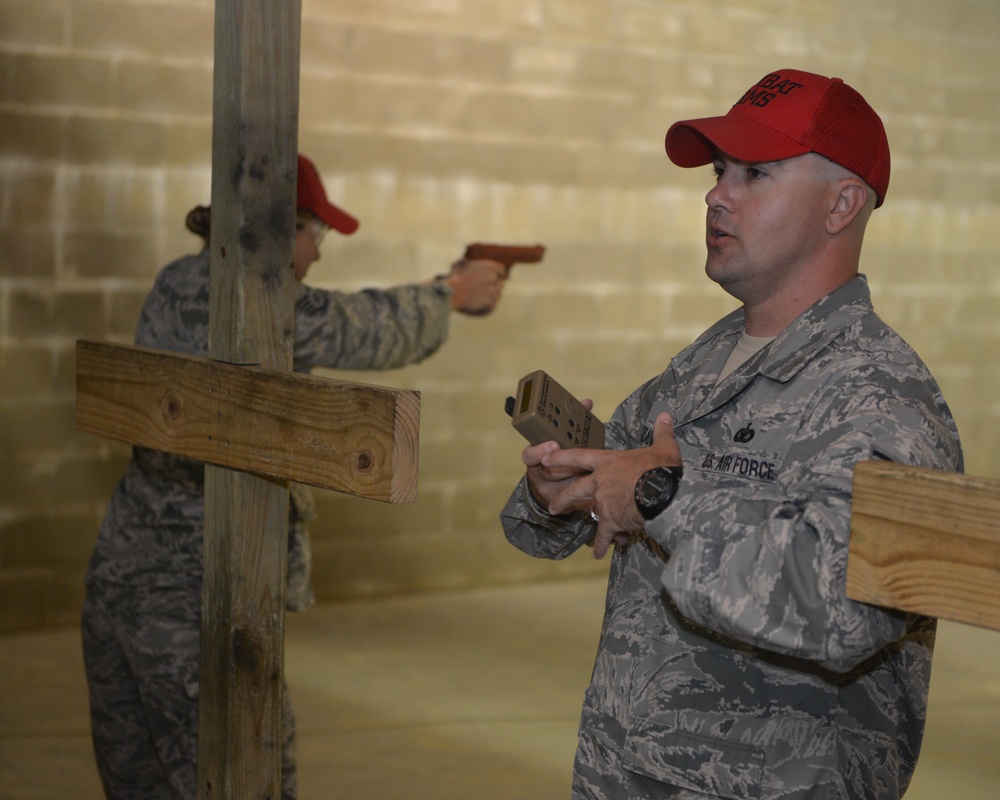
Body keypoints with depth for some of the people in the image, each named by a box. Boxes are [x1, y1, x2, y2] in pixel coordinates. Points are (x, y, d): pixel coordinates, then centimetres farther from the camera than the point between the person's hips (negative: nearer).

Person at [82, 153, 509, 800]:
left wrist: (436, 298, 24)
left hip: (119, 571, 9)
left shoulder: (177, 286, 8)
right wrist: (454, 292, 19)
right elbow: (379, 333, 0)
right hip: (195, 598, -9)